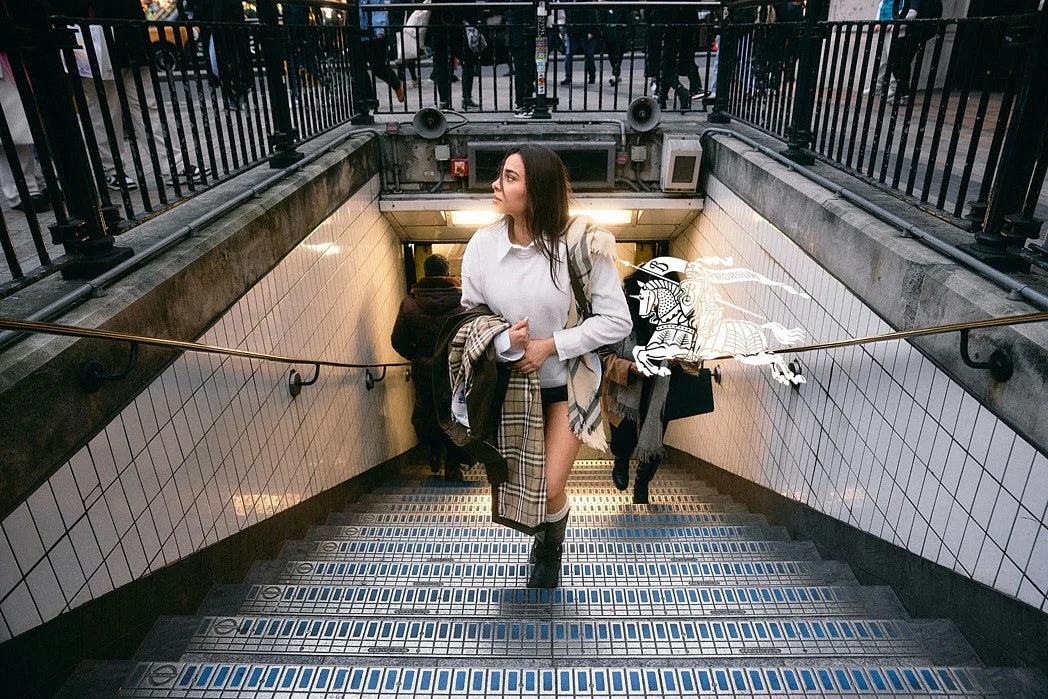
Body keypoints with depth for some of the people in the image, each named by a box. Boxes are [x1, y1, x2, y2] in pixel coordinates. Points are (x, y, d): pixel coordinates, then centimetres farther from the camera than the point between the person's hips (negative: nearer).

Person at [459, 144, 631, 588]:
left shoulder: (581, 243, -22)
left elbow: (616, 320, -17)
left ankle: (550, 548, 36)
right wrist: (501, 340, -25)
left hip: (568, 382, -2)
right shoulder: (484, 244, -14)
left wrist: (549, 345, -22)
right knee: (522, 484, 15)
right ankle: (545, 542, 51)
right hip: (511, 382, 3)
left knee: (550, 490, -3)